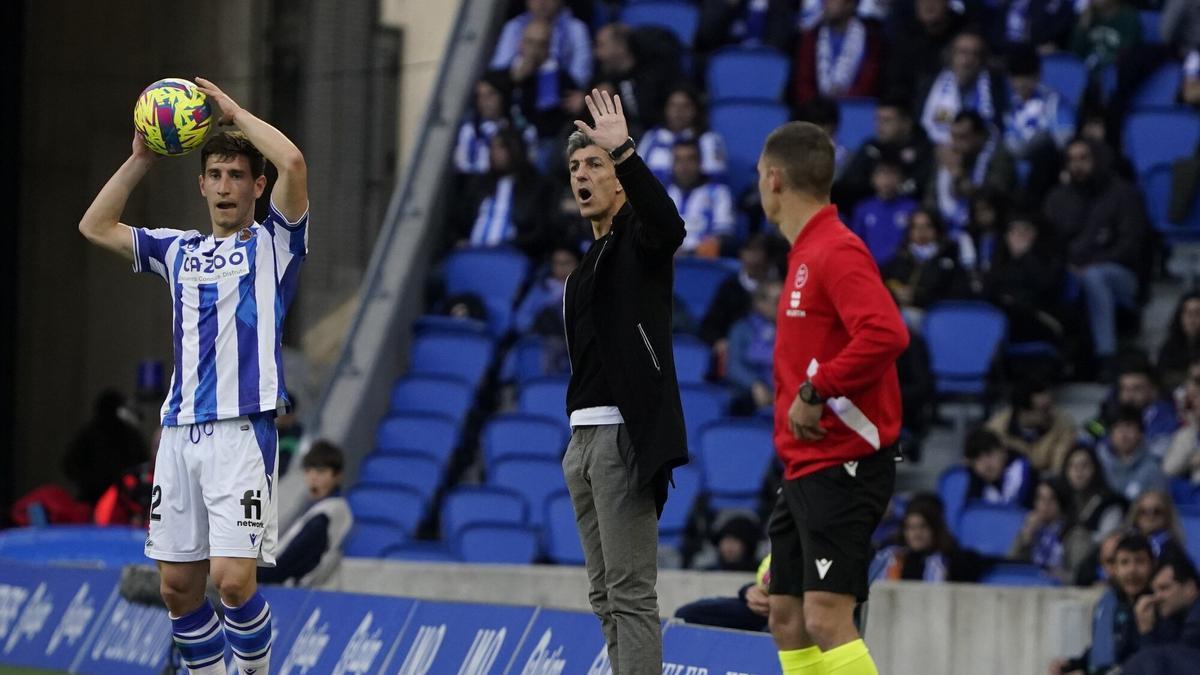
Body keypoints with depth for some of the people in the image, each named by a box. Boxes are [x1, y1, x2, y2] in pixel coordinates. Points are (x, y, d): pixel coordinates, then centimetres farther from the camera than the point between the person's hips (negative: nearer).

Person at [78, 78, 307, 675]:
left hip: (241, 432, -5)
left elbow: (293, 163, -12)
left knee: (232, 580, -15)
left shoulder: (273, 243, 5)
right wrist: (141, 159, 17)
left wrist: (234, 111, -2)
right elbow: (96, 227, 24)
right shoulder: (180, 252, 19)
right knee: (179, 588, 3)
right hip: (179, 432, 5)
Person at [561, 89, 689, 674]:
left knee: (630, 594, -13)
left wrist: (624, 150, -38)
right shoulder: (588, 263, 22)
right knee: (605, 597, 10)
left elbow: (669, 225, -30)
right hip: (583, 434, 10)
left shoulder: (639, 238, -4)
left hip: (625, 433, -10)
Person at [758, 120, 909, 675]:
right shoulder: (805, 254, 16)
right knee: (787, 620, 10)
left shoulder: (837, 251, -14)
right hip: (804, 470, 10)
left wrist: (815, 391, -23)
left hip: (843, 467, -10)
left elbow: (886, 334, -28)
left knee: (827, 619, -17)